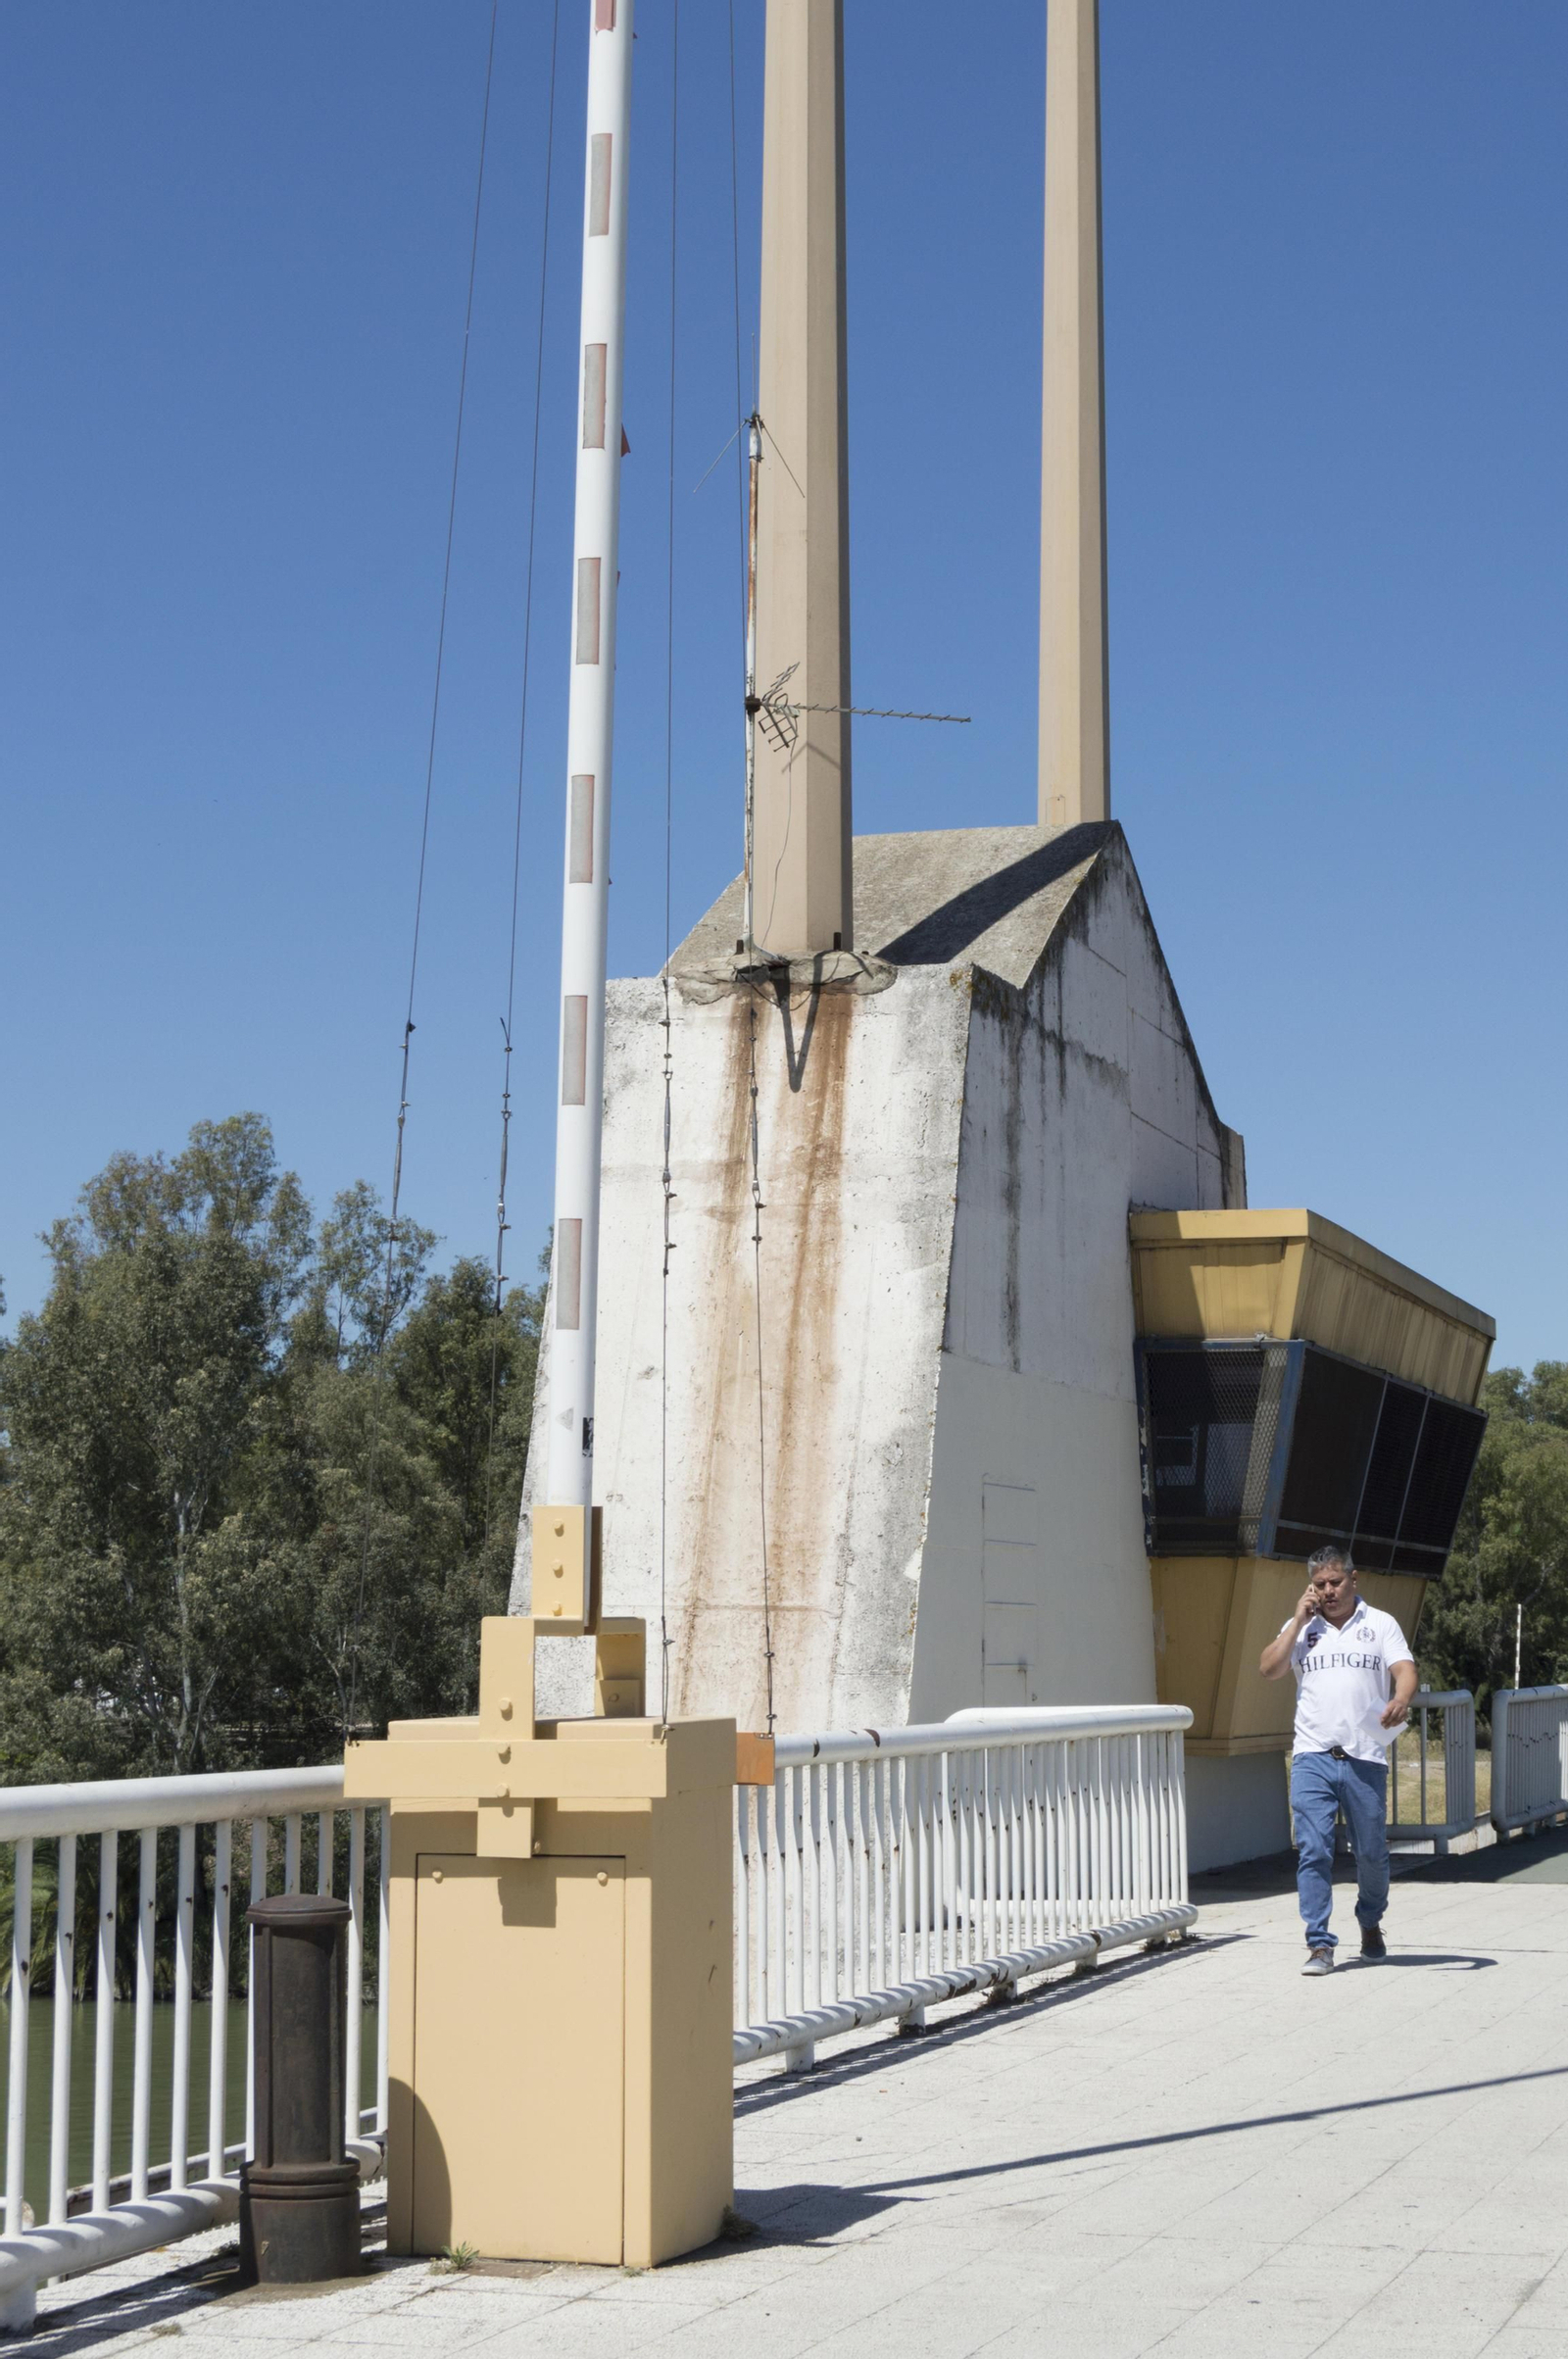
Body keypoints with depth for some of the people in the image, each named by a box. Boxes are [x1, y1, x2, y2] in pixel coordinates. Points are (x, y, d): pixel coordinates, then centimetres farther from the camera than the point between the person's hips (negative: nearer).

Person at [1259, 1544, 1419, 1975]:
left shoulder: (1380, 1625, 8)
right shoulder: (1301, 1628, 13)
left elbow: (1404, 1669, -4)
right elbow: (1269, 1669, 1)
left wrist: (1401, 1700, -26)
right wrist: (1300, 1620, -2)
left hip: (1365, 1757, 0)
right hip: (1312, 1757, 0)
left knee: (1372, 1852, 9)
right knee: (1313, 1850, -9)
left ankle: (1370, 1924, 34)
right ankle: (1319, 1945, -6)